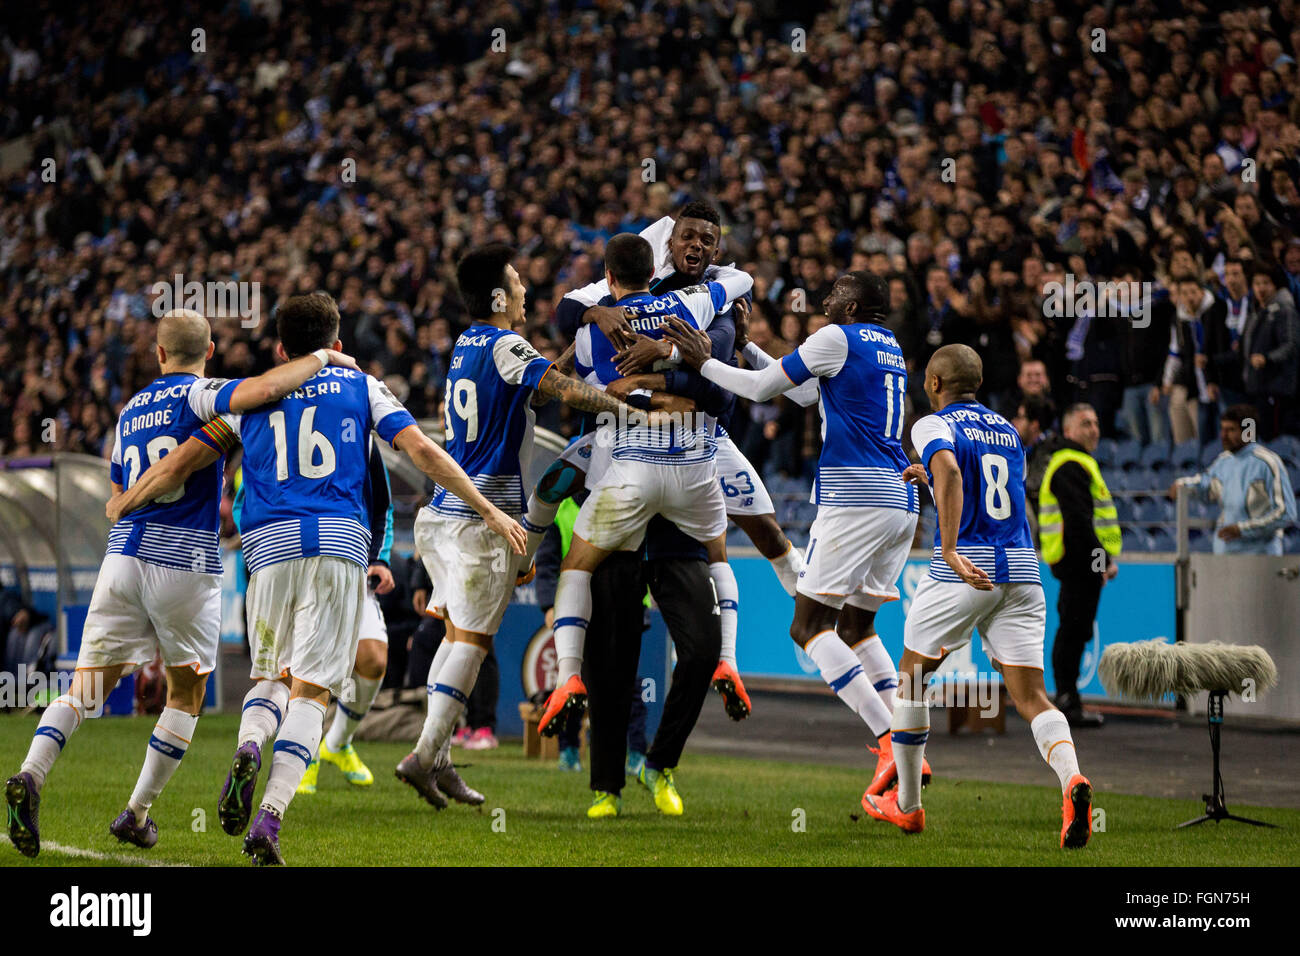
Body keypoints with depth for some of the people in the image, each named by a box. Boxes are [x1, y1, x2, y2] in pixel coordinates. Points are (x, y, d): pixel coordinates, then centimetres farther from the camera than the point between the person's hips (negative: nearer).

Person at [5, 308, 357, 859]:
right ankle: (136, 813, 11)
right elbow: (264, 389, -24)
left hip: (123, 554, 5)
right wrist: (322, 358, -9)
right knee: (185, 697, 13)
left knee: (87, 687, 3)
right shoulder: (199, 397, -3)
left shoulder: (131, 411, 17)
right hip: (187, 561, -4)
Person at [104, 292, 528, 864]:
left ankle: (248, 747, -15)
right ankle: (270, 816, -18)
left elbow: (182, 463, 15)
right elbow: (422, 451, 6)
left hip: (271, 545, 1)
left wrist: (120, 506, 30)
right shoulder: (360, 387, 16)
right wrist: (488, 510, 10)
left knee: (270, 673, 19)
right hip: (340, 543, -1)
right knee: (310, 688, -2)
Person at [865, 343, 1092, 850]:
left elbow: (949, 471, -23)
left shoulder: (934, 425, -1)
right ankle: (1071, 779, -30)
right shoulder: (1007, 430, 20)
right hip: (1022, 570, 5)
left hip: (963, 572, -5)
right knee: (1031, 696, -1)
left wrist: (951, 551, -27)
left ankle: (906, 804, 24)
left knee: (912, 676, 16)